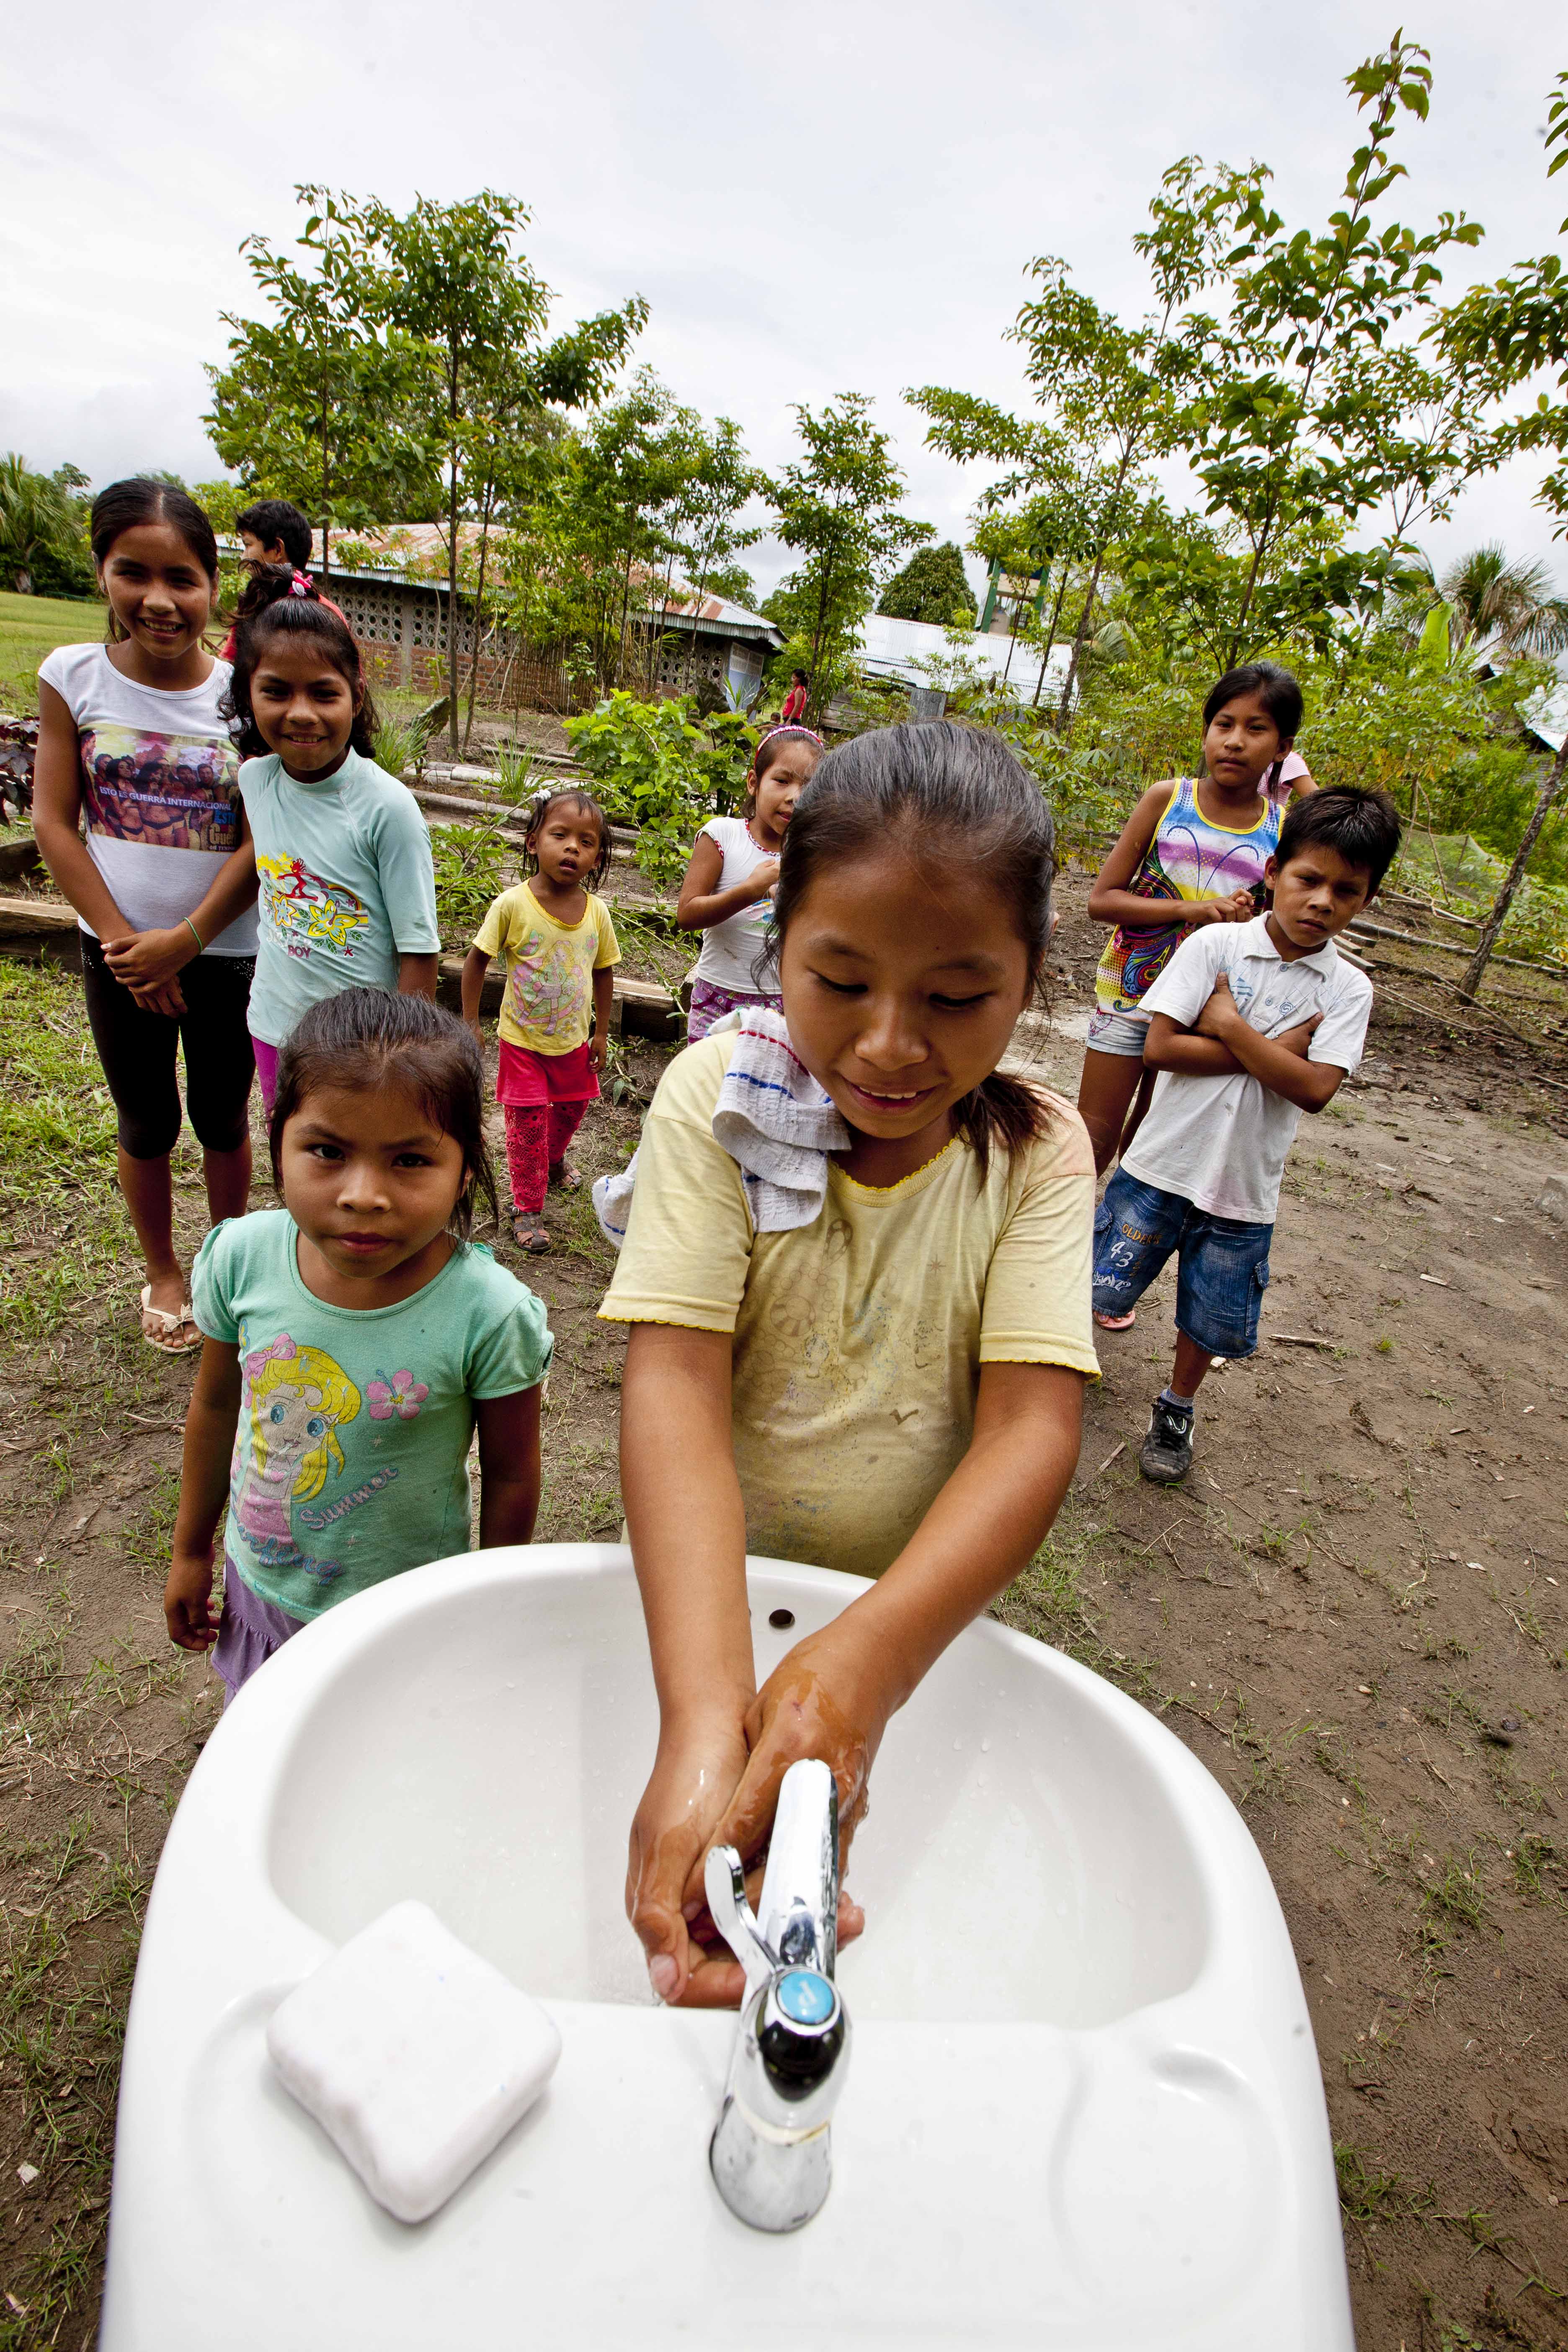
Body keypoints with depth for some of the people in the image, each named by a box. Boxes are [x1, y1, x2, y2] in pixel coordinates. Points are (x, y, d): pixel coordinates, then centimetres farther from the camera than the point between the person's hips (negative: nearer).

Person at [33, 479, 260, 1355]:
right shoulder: (74, 676, -5)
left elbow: (261, 844, -11)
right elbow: (54, 821, -5)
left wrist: (183, 942, -15)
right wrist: (123, 943, -11)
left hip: (227, 957, -1)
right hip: (118, 955, 1)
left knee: (222, 1119, 14)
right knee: (147, 1125, 14)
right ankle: (163, 1272, 35)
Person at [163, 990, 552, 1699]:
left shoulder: (488, 1315, -31)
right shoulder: (242, 1257, -20)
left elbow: (510, 1475, -14)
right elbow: (216, 1406, -1)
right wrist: (191, 1548, 11)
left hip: (405, 1612, -3)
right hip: (260, 1582, 4)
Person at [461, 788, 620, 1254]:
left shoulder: (597, 911, -9)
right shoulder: (513, 904, -19)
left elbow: (603, 971, 5)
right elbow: (476, 959, -8)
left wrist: (601, 1032, 8)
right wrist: (470, 1023, -8)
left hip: (574, 1040, 4)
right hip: (523, 1040, -4)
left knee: (570, 1110, 22)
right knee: (527, 1123, 2)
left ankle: (554, 1162, 53)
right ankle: (527, 1208, 18)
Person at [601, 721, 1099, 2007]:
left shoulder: (1038, 1152, -15)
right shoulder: (719, 1096, -20)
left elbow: (1033, 1429, -25)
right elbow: (677, 1385, -29)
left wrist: (865, 1653, -42)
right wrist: (704, 1712, -42)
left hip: (921, 1605, 2)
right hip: (696, 1585, -1)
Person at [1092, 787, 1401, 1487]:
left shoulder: (1347, 990, -3)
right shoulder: (1215, 945, -8)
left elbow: (1314, 1088, -16)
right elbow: (1159, 1046, -16)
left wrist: (1230, 1026, -17)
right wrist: (1272, 1051, -17)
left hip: (1244, 1188, 2)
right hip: (1163, 1163, -1)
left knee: (1211, 1317, 16)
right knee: (1100, 1285, 9)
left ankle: (1177, 1410, 41)